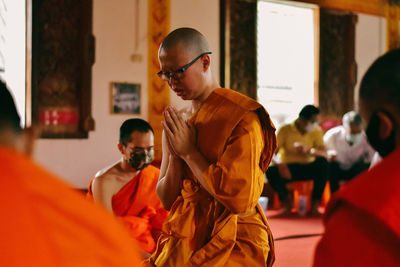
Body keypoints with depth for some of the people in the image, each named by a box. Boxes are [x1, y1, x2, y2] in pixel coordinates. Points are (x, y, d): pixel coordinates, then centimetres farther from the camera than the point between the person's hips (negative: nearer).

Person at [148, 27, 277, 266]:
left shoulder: (243, 118, -9)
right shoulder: (179, 122, 12)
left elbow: (239, 199, -17)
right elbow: (167, 200, 13)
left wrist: (189, 152, -10)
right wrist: (175, 156, -5)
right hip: (182, 244, 6)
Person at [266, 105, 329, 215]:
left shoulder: (316, 131, 0)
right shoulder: (285, 130, -6)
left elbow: (324, 154, -12)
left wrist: (308, 151, -33)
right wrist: (280, 164, -34)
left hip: (308, 169, 1)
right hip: (288, 169, -1)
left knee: (323, 163, -29)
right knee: (270, 171, -32)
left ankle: (315, 203, -25)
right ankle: (286, 202, -10)